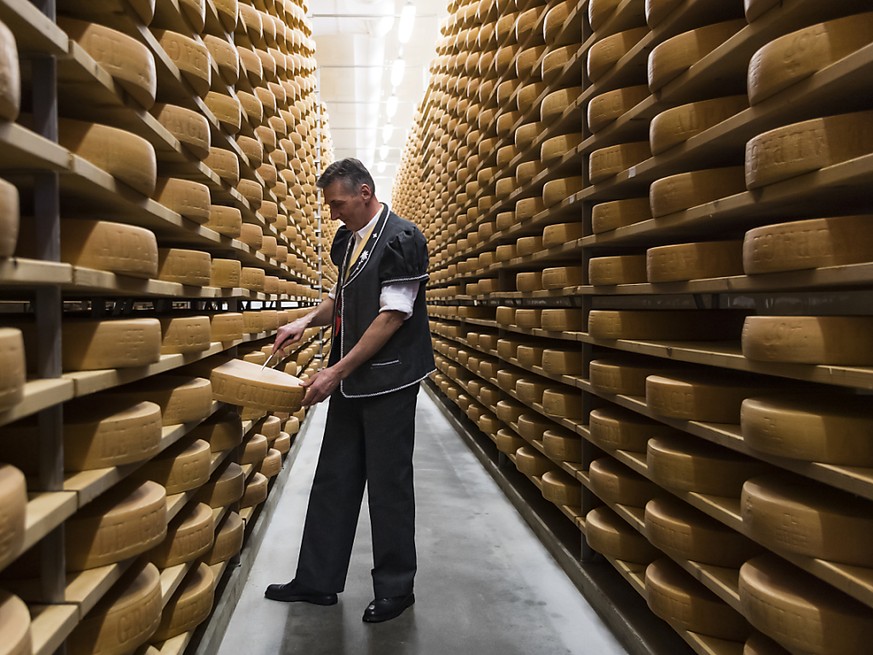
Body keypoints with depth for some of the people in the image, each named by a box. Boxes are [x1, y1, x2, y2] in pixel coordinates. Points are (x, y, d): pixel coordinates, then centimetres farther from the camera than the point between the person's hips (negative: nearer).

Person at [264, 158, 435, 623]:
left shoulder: (401, 239, -13)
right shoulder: (346, 240, 12)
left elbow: (392, 315, -18)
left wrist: (338, 370, -18)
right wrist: (308, 321, 2)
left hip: (388, 380, -8)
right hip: (349, 381, 8)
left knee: (388, 484, 3)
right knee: (333, 479, 13)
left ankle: (396, 588, 21)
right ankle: (317, 580, 27)